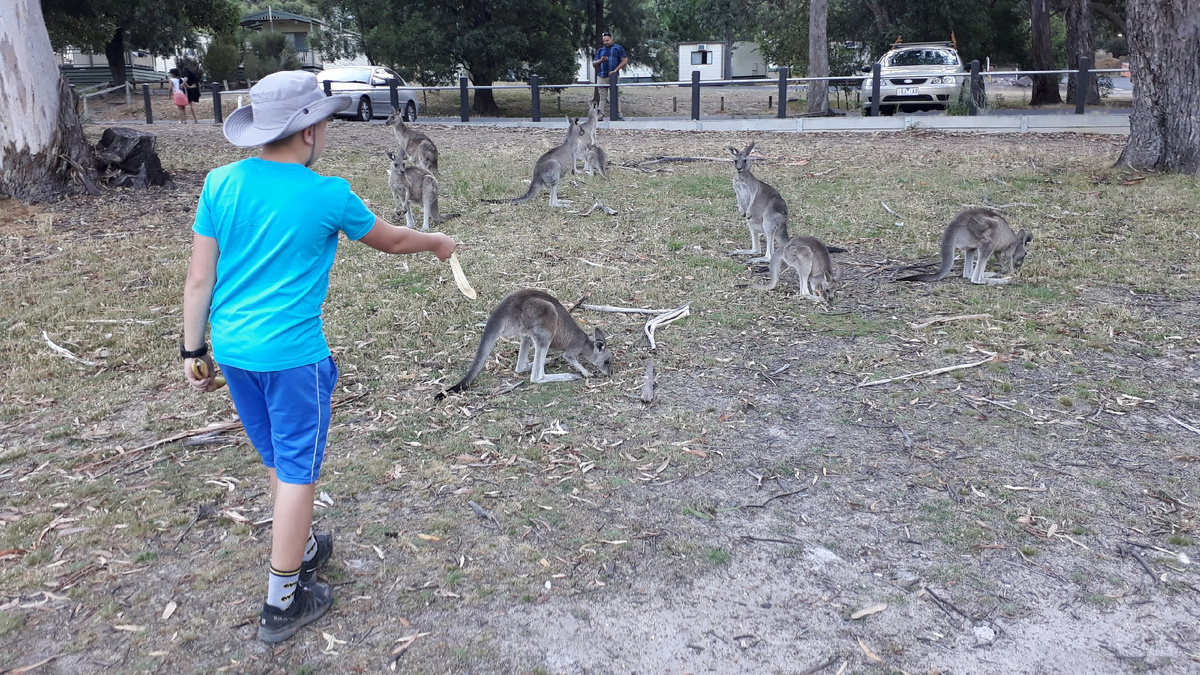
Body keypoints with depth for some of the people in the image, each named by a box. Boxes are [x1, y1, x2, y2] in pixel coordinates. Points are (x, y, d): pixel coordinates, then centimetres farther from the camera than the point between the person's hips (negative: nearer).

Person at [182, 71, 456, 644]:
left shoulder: (220, 183, -2)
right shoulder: (328, 195, -13)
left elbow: (199, 278, 0)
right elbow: (391, 240, 4)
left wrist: (193, 350, 10)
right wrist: (438, 243, 24)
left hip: (231, 349, 6)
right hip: (291, 354, -6)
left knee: (278, 460, 23)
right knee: (297, 471, 7)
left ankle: (301, 549, 44)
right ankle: (282, 605, 15)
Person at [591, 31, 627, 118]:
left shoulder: (618, 48, 8)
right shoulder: (600, 50, 20)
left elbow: (624, 60, 1)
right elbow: (594, 64, 17)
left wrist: (615, 70, -10)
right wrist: (601, 60, -5)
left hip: (613, 76, -4)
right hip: (601, 78, 4)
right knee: (603, 98, 2)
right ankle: (604, 116, 4)